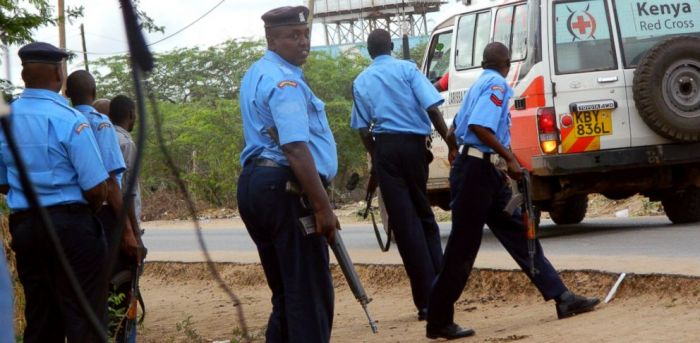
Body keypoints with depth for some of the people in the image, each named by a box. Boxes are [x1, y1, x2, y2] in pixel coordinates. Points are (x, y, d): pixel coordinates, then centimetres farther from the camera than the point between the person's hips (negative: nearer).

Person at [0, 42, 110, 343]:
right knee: (83, 316, -1)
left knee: (39, 314, 13)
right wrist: (86, 211, 5)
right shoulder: (68, 120, -14)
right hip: (70, 225, -6)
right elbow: (97, 190, -14)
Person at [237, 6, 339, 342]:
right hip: (286, 188, -10)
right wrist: (322, 207, -25)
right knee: (311, 293, -7)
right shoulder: (285, 81, -14)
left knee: (284, 292, 15)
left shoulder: (256, 74, 19)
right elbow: (296, 148, -24)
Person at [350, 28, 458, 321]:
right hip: (413, 143, 0)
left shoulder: (361, 82, 9)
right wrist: (450, 141, -6)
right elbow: (432, 107, -9)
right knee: (423, 215, 16)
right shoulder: (407, 69, 2)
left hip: (384, 147, 0)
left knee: (404, 222, 0)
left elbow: (363, 129, 6)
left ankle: (426, 299, -3)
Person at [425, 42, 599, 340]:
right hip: (476, 170, -10)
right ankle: (439, 323, -1)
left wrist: (456, 152, 45)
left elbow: (459, 124, 30)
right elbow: (479, 126, -25)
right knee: (462, 248, -6)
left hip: (486, 171, 10)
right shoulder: (496, 85, -11)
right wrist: (510, 158, -21)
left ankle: (562, 298, 8)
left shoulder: (480, 84, 18)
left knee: (518, 233, 8)